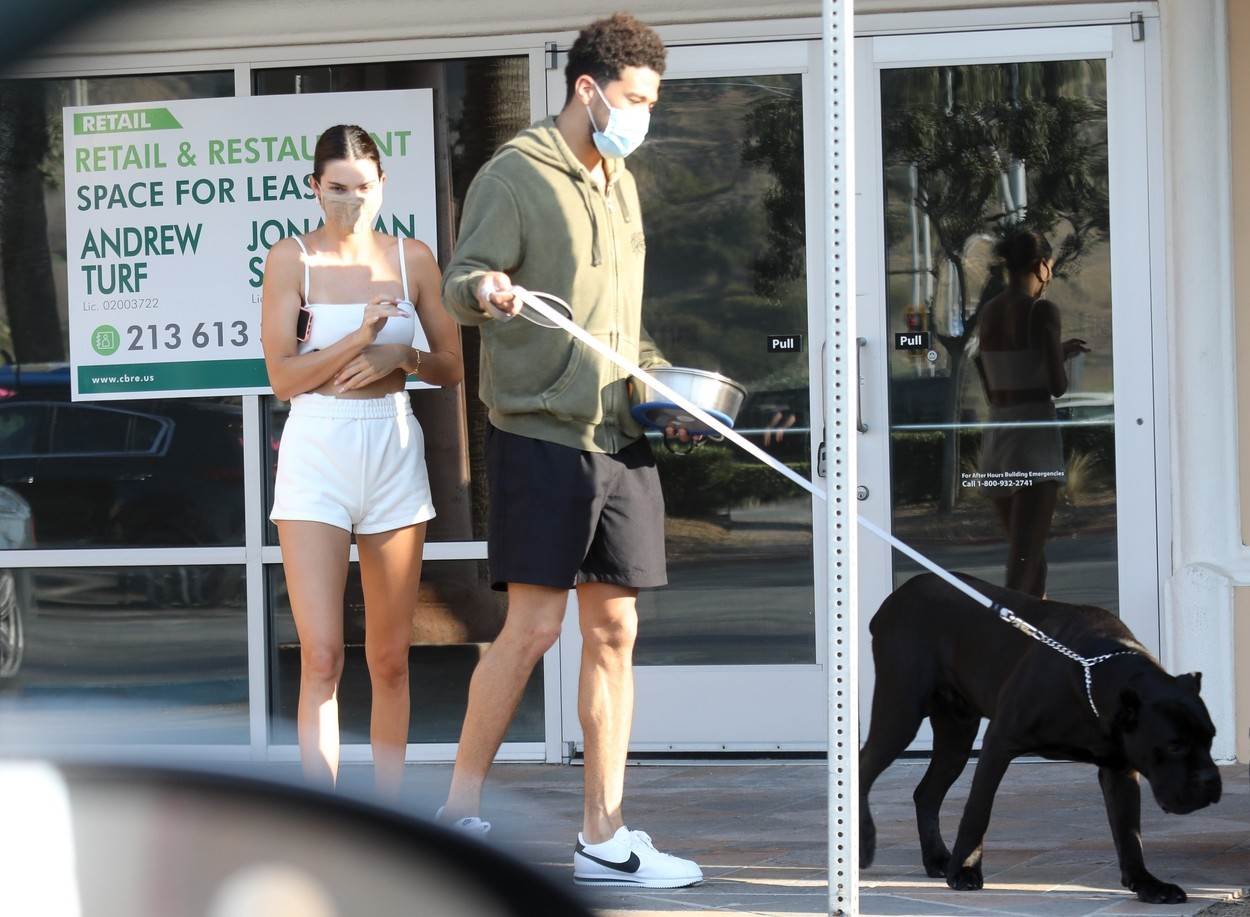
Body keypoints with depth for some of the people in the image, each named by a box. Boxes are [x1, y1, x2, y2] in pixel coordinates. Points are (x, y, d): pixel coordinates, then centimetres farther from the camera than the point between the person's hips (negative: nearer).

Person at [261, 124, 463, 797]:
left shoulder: (412, 260, 6)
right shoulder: (291, 260, -1)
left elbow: (451, 368, 11)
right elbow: (283, 376, -6)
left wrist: (399, 356, -9)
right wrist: (361, 336, -18)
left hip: (393, 449, 3)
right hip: (315, 450, -3)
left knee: (389, 655, 7)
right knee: (321, 657, -10)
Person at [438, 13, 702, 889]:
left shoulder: (619, 182, 18)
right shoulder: (516, 174, -6)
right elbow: (461, 282, -13)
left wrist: (657, 376, 11)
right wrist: (483, 291, -36)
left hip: (620, 437, 7)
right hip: (541, 432, -7)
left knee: (614, 633, 5)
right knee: (533, 626, -9)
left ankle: (603, 835, 9)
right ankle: (463, 808, 5)